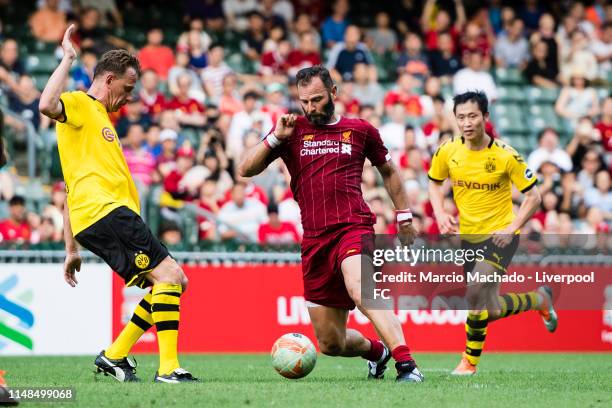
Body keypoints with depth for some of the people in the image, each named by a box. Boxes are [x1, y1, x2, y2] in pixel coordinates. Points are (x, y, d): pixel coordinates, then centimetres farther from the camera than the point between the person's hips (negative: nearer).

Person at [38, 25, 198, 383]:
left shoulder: (99, 119, 31)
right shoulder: (80, 105, 3)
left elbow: (73, 192, 30)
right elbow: (47, 106, -24)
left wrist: (72, 250, 27)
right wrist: (68, 60, -14)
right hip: (106, 211, -10)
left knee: (171, 282, 6)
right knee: (170, 275, -17)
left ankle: (115, 355, 8)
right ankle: (168, 368, -21)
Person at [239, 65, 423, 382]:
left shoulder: (360, 130, 10)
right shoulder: (292, 130, 12)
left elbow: (388, 171, 26)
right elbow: (245, 170, 6)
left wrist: (403, 215, 24)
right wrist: (275, 138, -7)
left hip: (353, 228, -3)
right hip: (314, 239, 3)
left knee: (360, 290, -37)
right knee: (330, 343, 5)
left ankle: (407, 364, -45)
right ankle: (377, 350, 37)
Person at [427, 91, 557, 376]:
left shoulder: (506, 155, -15)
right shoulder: (447, 152, -5)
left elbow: (533, 197, -7)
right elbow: (434, 182, 15)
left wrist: (511, 229, -18)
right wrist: (441, 214, -3)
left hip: (500, 234, -5)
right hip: (468, 235, 5)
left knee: (475, 294, -24)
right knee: (491, 310, 10)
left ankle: (470, 360, -3)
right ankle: (540, 299, 39)